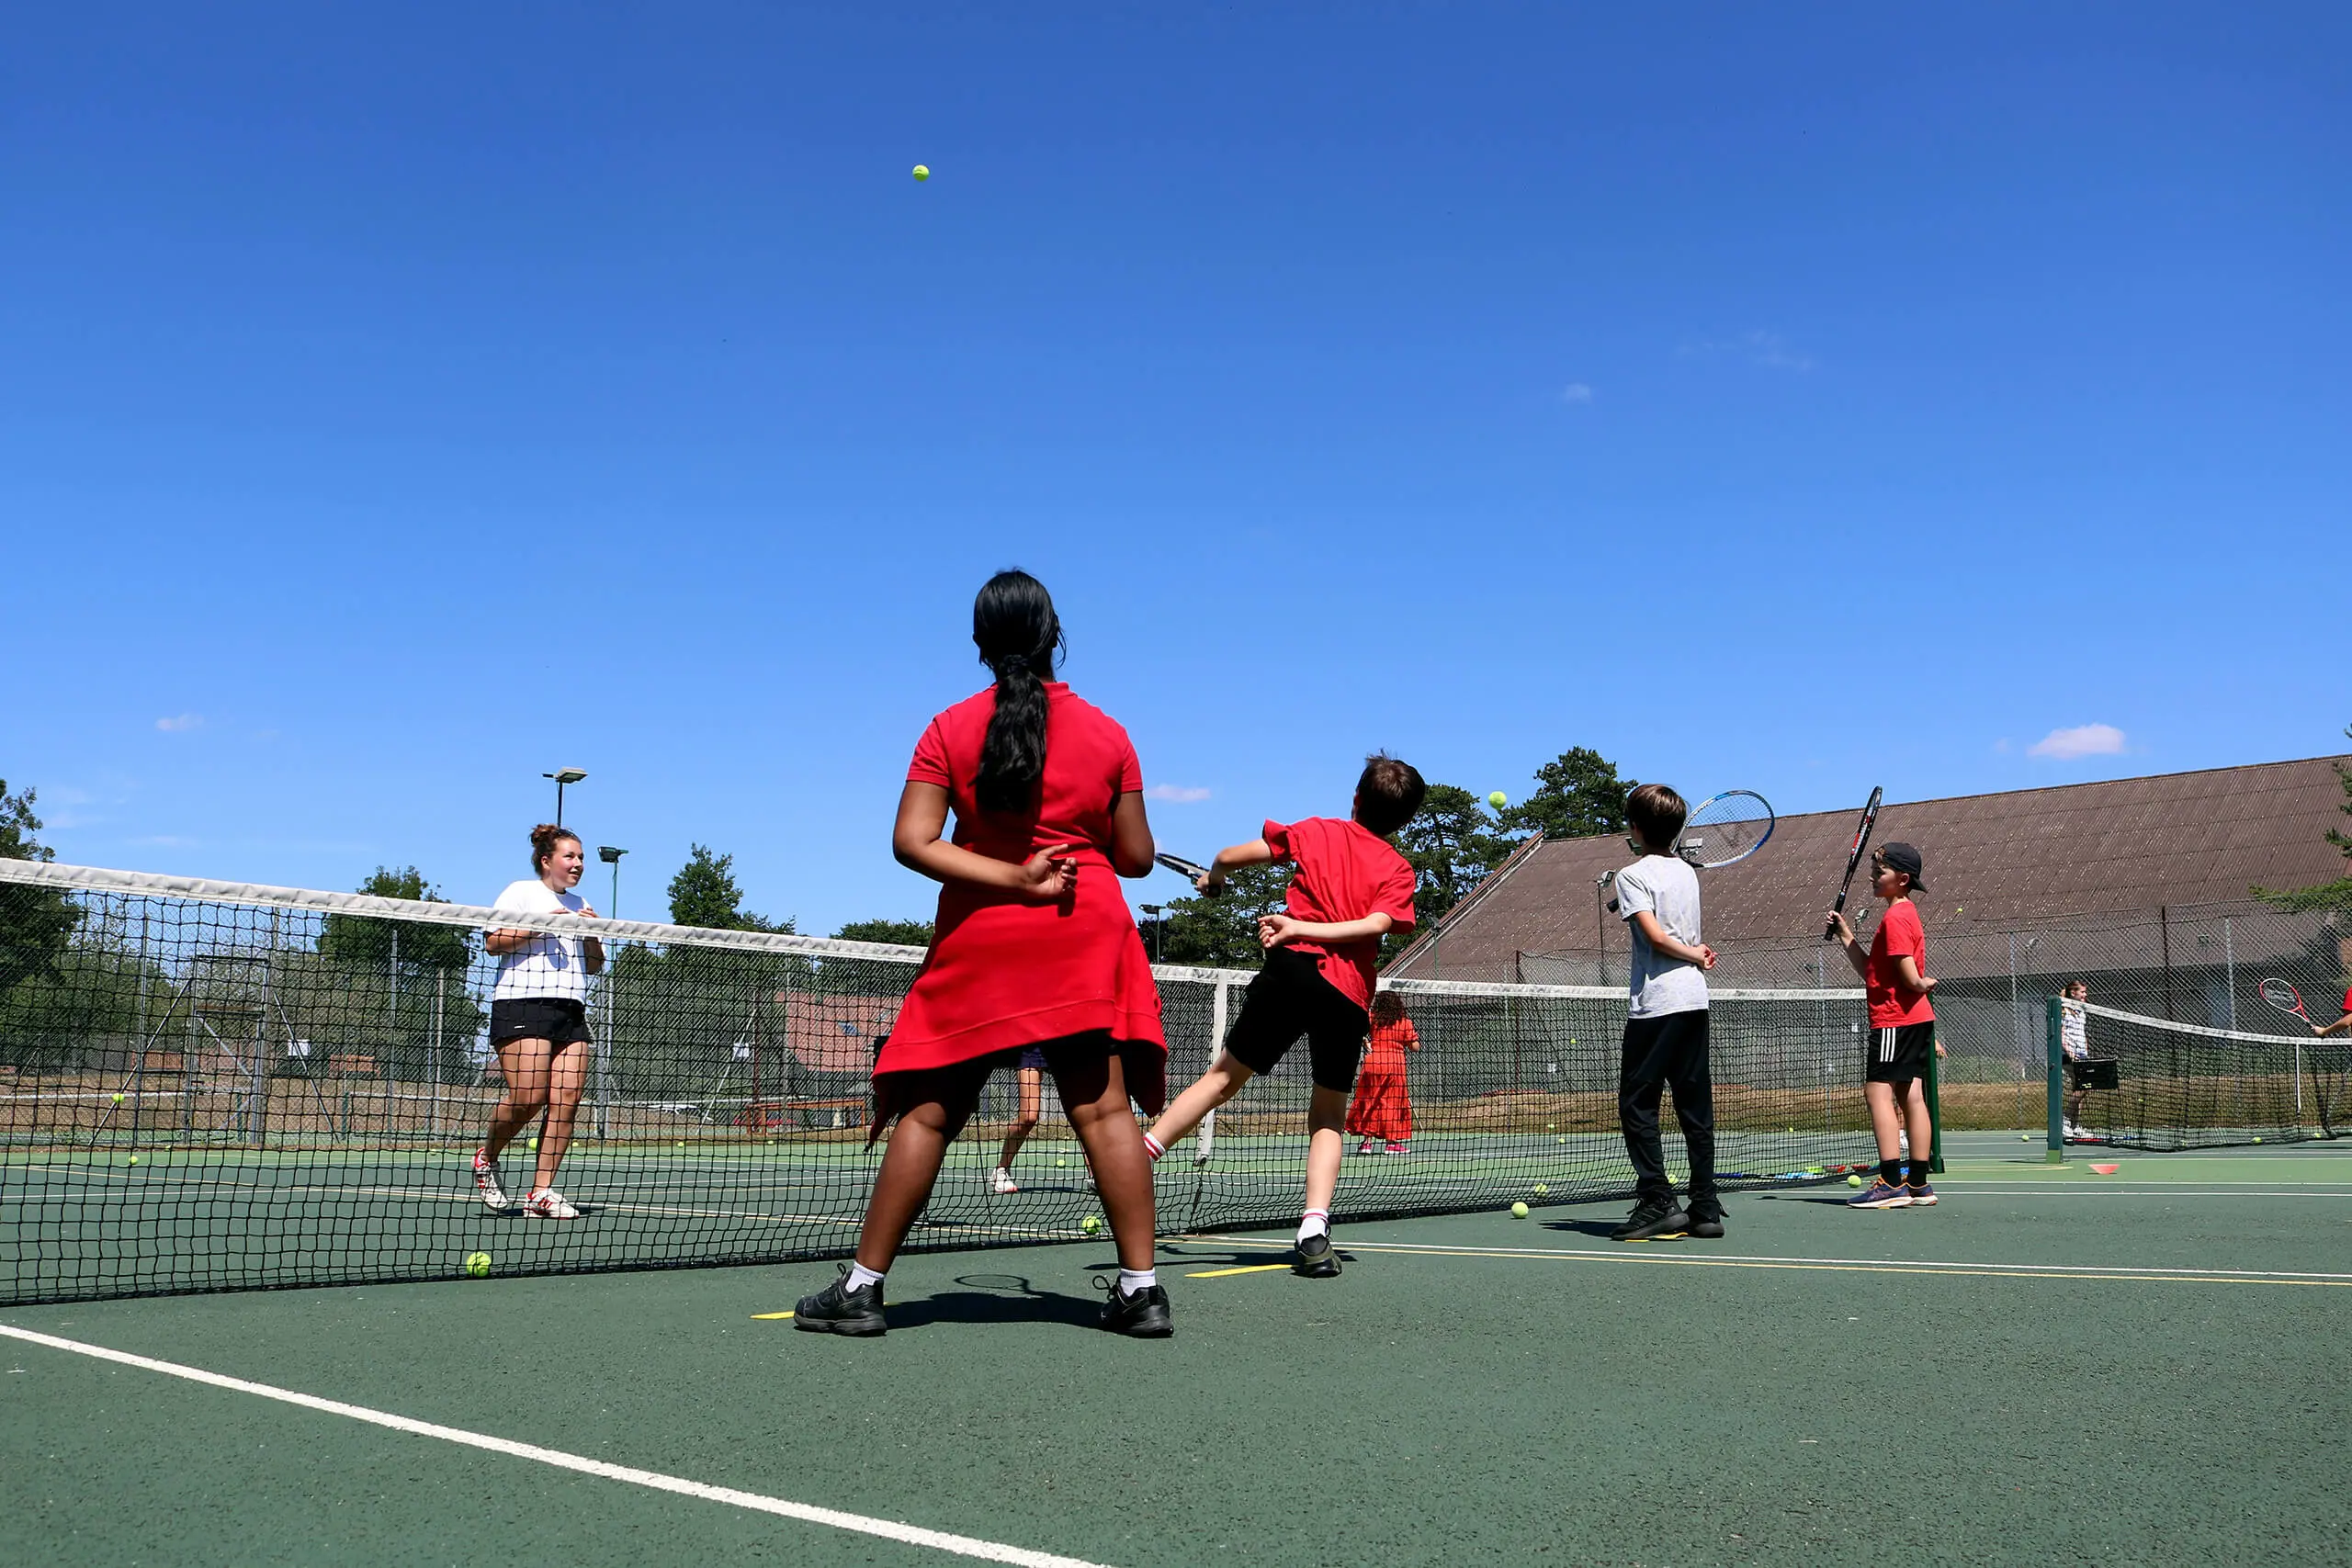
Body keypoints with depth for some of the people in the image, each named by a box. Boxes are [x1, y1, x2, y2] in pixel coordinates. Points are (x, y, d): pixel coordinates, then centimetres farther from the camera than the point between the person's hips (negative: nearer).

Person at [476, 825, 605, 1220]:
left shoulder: (580, 905, 25)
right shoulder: (521, 891, 7)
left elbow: (594, 966, 24)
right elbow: (492, 942, -4)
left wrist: (591, 935, 6)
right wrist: (539, 925, -13)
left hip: (571, 1009, 6)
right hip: (523, 1003, -6)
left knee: (566, 1099, -7)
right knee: (527, 1096, -16)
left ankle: (542, 1193, -5)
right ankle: (486, 1158, 11)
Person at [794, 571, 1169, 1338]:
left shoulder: (950, 730, 2)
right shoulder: (1107, 733, 4)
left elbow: (912, 841, -9)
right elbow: (1137, 855, 5)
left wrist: (1013, 877, -10)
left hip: (980, 935, 0)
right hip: (1086, 935, 0)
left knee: (926, 1112, 5)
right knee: (1104, 1108, -1)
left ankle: (862, 1285, 10)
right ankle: (1140, 1287, 0)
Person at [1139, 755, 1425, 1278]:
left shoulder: (1315, 832, 12)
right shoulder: (1399, 870, 11)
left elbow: (1229, 856, 11)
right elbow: (1376, 923, -9)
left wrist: (1213, 876, 33)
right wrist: (1299, 925, -8)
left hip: (1294, 967, 0)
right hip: (1350, 994, 0)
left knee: (1224, 1076, 11)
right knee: (1328, 1116, 12)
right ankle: (1314, 1231, -3)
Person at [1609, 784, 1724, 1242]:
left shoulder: (1633, 876, -7)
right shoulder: (1687, 871, 14)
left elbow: (1657, 936, -14)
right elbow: (1686, 935, 16)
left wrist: (1697, 956, -4)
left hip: (1654, 1003, -7)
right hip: (1695, 1001, 7)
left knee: (1636, 1104, 0)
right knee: (1695, 1105, 8)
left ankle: (1658, 1203, -5)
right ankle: (1705, 1207, 8)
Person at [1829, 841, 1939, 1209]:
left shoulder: (1895, 918, -14)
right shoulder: (1906, 915, 17)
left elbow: (1911, 979, -19)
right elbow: (1873, 974, 18)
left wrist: (1926, 983, 2)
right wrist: (1847, 938, 13)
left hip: (1896, 1020, -10)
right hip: (1917, 1018, 10)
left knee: (1878, 1092, -12)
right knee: (1911, 1097, 8)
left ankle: (1891, 1183, -18)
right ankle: (1918, 1184, 10)